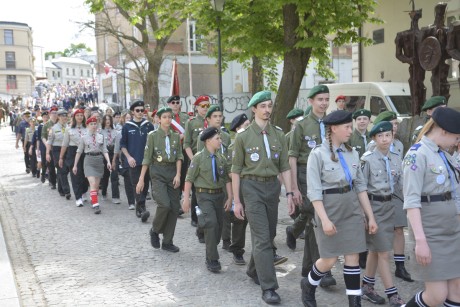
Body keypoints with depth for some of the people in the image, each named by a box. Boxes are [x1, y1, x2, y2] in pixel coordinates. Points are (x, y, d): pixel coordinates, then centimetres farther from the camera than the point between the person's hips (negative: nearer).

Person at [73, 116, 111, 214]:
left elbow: (104, 151, 5)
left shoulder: (101, 137, 7)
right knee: (92, 183, -15)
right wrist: (75, 165, 7)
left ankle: (92, 199, 32)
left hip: (99, 160, 3)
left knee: (97, 184, 9)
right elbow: (79, 152, 7)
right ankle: (95, 205, -16)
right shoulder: (84, 137, 2)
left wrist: (108, 161, -10)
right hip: (89, 160, -3)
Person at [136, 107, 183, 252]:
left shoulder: (176, 136, 10)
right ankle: (155, 231, 8)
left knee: (175, 207, 1)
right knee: (164, 204, -20)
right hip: (158, 172, -4)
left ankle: (167, 242, 12)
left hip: (172, 172, 4)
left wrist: (178, 175, -7)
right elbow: (147, 158, -1)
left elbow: (179, 156, 7)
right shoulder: (153, 135, -1)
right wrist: (141, 179, -3)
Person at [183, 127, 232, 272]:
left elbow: (227, 179, 9)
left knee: (218, 226, 10)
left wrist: (230, 197, 4)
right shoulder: (199, 157, -7)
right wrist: (186, 199, -9)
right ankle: (212, 260, -9)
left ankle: (210, 256, 29)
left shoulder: (221, 158, 6)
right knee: (211, 224, -18)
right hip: (205, 195, -5)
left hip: (219, 195, 5)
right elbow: (189, 179, -6)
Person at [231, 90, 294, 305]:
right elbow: (236, 170, -1)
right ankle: (268, 287, -5)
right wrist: (236, 200, -3)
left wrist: (289, 193, -1)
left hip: (272, 186, 4)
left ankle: (254, 269, 38)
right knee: (262, 237, -9)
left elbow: (284, 166, 7)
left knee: (269, 235, 14)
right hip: (252, 187, -4)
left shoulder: (278, 134, 6)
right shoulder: (243, 136, -3)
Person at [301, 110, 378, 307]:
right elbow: (314, 191, -13)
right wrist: (324, 219, -19)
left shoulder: (352, 153, 5)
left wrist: (370, 216, 7)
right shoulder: (318, 154, -11)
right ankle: (308, 285, 31)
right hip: (329, 208, -5)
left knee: (353, 257, 4)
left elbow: (360, 186, 9)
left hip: (352, 209, 5)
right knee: (329, 259, 3)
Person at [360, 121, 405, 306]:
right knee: (384, 252, -3)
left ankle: (367, 287, 28)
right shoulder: (367, 159, -11)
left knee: (375, 250, 15)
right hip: (374, 205, -6)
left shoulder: (396, 159, 6)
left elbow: (402, 185, 6)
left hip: (389, 206, 6)